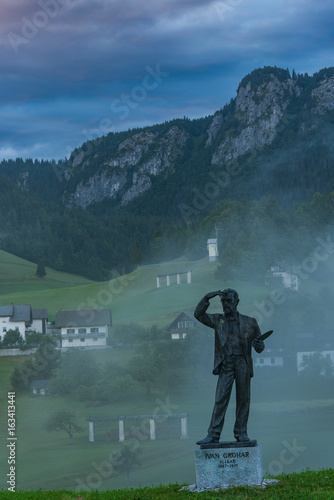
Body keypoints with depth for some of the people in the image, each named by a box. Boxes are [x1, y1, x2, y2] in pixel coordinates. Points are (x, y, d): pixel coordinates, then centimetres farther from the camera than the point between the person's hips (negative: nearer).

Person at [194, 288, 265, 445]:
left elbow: (259, 346, 13)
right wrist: (207, 298, -7)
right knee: (220, 399, -5)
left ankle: (241, 433, 12)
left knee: (243, 399, 3)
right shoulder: (218, 320, 11)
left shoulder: (248, 322, 9)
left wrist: (259, 345, -11)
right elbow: (199, 314, 4)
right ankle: (213, 435, -6)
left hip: (242, 363, 0)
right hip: (226, 364, 0)